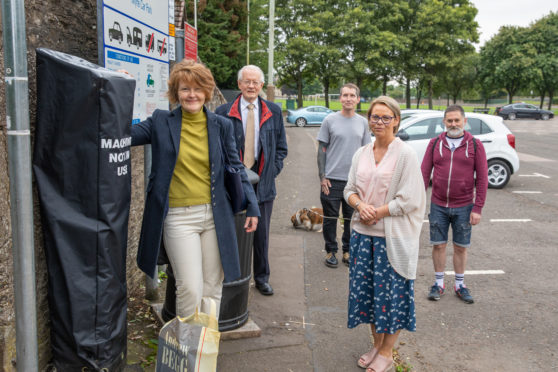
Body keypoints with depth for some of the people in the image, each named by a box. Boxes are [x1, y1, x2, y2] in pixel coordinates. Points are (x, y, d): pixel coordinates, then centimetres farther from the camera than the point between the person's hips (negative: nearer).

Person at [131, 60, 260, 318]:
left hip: (215, 216, 2)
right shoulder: (160, 122, 3)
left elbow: (236, 166, 12)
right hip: (178, 217, -2)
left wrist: (252, 206, 8)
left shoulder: (221, 125, 7)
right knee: (190, 289, -8)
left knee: (212, 289, 9)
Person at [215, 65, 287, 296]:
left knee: (261, 233, 10)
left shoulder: (273, 111, 6)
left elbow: (281, 147, 11)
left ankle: (262, 278, 26)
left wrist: (273, 171, 0)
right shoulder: (223, 112, -1)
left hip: (263, 181, 2)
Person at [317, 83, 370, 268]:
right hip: (332, 179, -2)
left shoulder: (362, 123, 9)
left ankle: (348, 250, 24)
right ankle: (331, 251, 19)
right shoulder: (330, 120, 0)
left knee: (352, 218, 9)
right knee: (330, 218, 4)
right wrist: (322, 177, -6)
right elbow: (322, 149, 1)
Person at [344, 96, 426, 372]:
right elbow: (350, 190, 10)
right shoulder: (361, 154, 8)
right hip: (363, 234, 5)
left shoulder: (406, 154, -9)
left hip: (393, 236, -5)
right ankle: (376, 344, 33)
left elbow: (409, 200, -13)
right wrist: (361, 205, -11)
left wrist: (377, 213, -15)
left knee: (392, 293, 5)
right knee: (366, 289, 13)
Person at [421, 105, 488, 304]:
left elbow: (482, 178, -1)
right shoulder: (435, 143, 2)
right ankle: (439, 283, 23)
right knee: (438, 245, 7)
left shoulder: (475, 145, -2)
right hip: (438, 206, 1)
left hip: (463, 207, -1)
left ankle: (460, 285, 25)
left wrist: (478, 208, -6)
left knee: (461, 247, 9)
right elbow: (425, 173, 2)